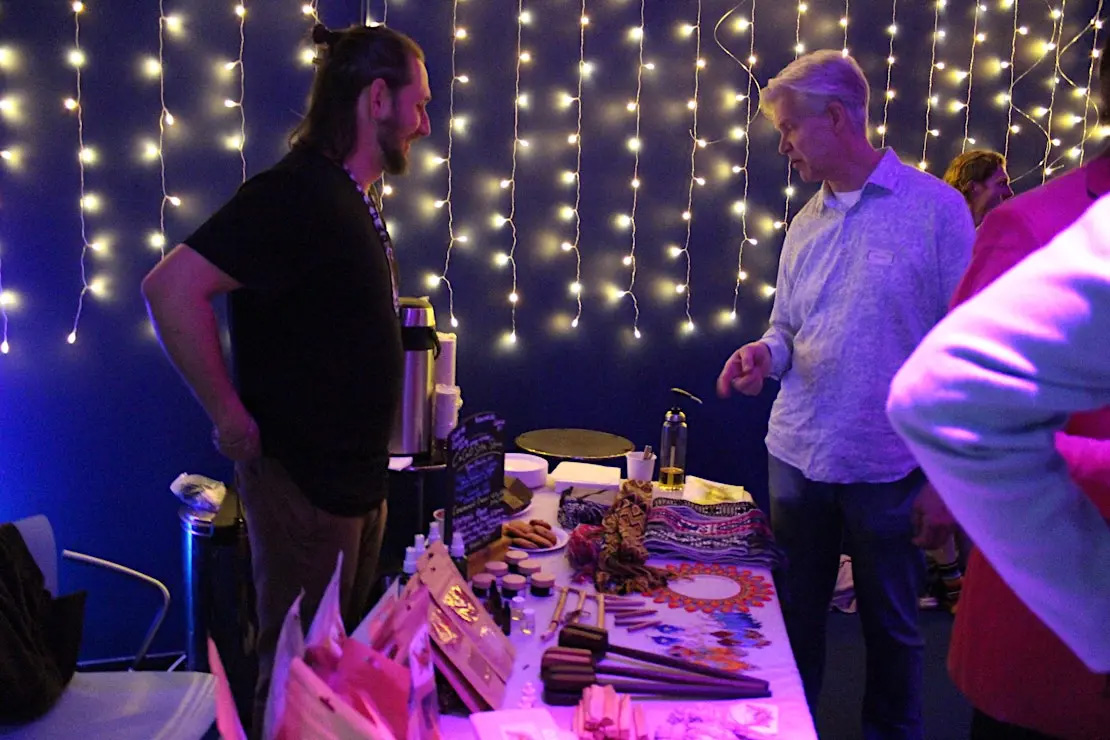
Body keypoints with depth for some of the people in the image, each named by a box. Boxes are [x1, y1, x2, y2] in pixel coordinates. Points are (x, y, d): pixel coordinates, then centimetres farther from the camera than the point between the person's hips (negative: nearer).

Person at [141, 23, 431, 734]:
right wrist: (230, 417, -23)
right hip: (305, 482, -9)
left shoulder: (354, 198, 11)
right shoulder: (297, 194, -20)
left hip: (357, 478, 9)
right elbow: (172, 287, -30)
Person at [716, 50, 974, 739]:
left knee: (892, 628, 12)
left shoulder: (936, 208, -7)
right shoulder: (807, 224, 9)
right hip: (798, 456, 5)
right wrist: (767, 354, -7)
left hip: (890, 466, -5)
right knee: (794, 617, 16)